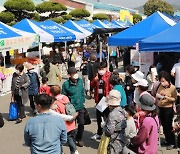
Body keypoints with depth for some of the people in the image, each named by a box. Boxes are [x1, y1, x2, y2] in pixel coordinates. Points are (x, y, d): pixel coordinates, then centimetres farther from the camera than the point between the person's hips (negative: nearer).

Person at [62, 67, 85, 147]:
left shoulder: (80, 81, -3)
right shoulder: (66, 84, -16)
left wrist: (83, 101, 12)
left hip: (80, 107, 4)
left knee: (81, 123, 11)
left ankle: (79, 139, 33)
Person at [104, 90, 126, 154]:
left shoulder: (112, 114, -22)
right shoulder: (121, 111, 4)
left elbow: (109, 131, -23)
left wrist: (104, 127, -4)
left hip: (115, 143, -9)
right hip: (121, 142, 9)